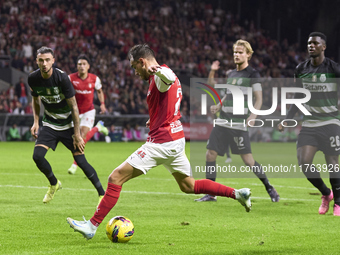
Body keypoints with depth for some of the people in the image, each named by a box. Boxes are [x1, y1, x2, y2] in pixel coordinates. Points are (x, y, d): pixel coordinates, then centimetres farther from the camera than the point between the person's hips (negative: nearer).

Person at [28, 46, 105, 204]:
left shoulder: (62, 77, -23)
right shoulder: (33, 78, -9)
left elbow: (73, 106, -18)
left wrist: (77, 134, -18)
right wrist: (36, 122, 1)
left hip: (68, 124, -4)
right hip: (49, 124, 4)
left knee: (80, 161, -8)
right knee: (37, 156, -14)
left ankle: (102, 194, 6)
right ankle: (54, 184, 15)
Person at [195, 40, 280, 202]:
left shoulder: (252, 74, -3)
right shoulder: (231, 74, 16)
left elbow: (259, 99, -8)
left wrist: (253, 115, -24)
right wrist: (218, 106, 11)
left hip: (239, 123, -7)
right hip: (222, 122, 7)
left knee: (248, 160, -8)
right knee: (210, 154, -2)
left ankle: (269, 188, 10)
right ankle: (210, 194, 5)